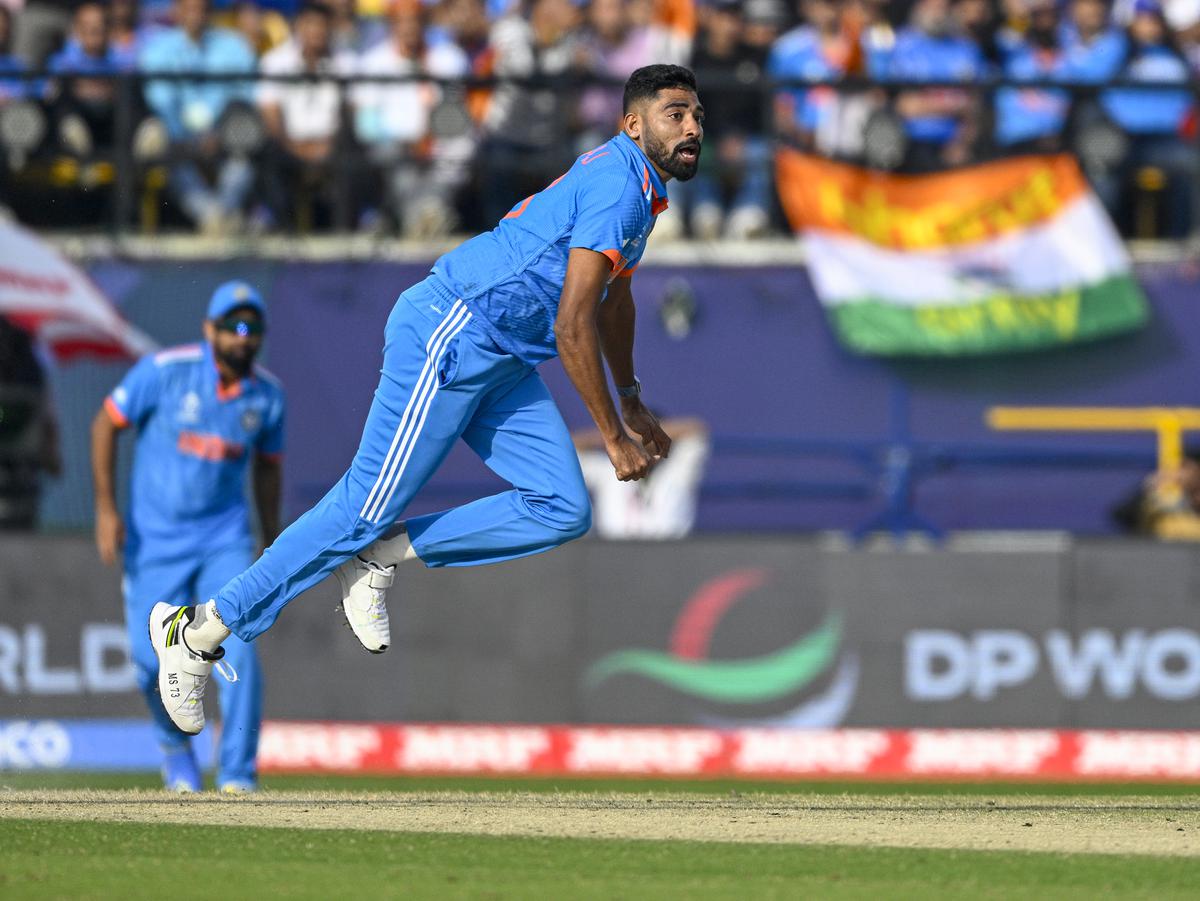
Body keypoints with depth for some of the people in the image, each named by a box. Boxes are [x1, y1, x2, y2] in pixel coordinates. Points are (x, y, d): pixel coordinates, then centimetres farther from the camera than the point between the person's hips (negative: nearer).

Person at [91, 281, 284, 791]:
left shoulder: (267, 395, -2)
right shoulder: (166, 371, -12)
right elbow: (107, 423, -5)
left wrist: (273, 546, 14)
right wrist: (105, 507, -11)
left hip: (224, 537, 1)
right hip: (154, 538, -1)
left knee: (239, 649, -17)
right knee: (153, 661, -1)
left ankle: (237, 777, -10)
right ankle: (175, 746, 30)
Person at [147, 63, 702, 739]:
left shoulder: (638, 185, 15)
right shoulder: (618, 185, -17)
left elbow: (614, 297, 33)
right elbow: (572, 326, -20)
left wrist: (631, 400, 41)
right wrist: (614, 436, -14)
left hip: (501, 364, 10)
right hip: (449, 335, -10)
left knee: (564, 512, -3)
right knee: (369, 507, -10)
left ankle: (383, 557, 2)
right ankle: (201, 631, -2)